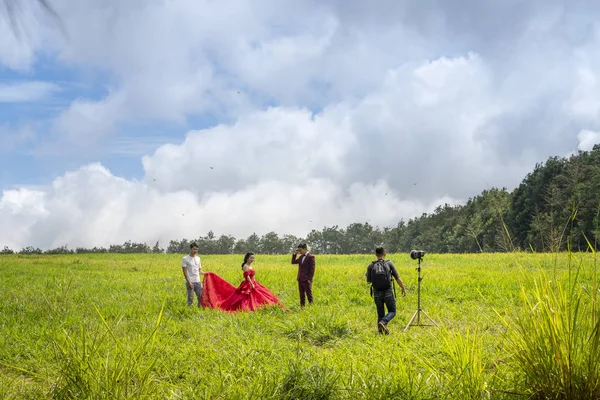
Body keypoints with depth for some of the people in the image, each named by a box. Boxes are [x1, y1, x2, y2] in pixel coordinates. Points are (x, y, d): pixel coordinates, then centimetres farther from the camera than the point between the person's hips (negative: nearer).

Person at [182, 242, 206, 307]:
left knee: (201, 297, 5)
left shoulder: (198, 258, 12)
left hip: (198, 281, 5)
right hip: (190, 282, -5)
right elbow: (185, 271, -8)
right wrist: (189, 281, -16)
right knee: (190, 299, -2)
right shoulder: (185, 259, -5)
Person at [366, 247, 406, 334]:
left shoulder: (371, 266, 0)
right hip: (388, 292, -2)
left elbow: (368, 281, 9)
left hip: (377, 293, 2)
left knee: (380, 314, 16)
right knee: (392, 312, 12)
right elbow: (397, 278, 0)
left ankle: (382, 330, 8)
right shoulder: (389, 264, -2)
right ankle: (383, 322, -15)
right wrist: (403, 288, 13)